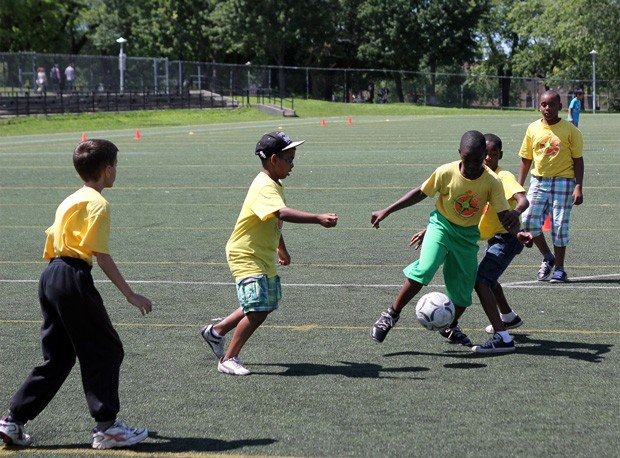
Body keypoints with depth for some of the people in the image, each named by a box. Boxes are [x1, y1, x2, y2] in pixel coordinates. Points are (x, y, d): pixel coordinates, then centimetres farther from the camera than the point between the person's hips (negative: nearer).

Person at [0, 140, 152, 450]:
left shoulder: (70, 200, 19)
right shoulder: (97, 203, -9)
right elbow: (101, 255, -14)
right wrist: (131, 295, -13)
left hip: (50, 276, 9)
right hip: (74, 278, -9)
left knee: (57, 359, 14)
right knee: (105, 351, 0)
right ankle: (106, 427, 0)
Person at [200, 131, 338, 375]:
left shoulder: (273, 184, 8)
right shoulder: (264, 187, -25)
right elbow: (283, 213, -43)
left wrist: (281, 248, 32)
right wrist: (318, 218, -51)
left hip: (265, 258, 10)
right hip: (246, 256, -10)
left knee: (267, 306, 19)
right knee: (257, 311, -17)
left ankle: (216, 331, 34)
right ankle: (228, 359, -4)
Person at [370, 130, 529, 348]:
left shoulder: (492, 182, -17)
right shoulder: (446, 173, -20)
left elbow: (504, 215, -15)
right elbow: (420, 193, -6)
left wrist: (517, 232, -37)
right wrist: (386, 211, -5)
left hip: (468, 234, 2)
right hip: (441, 225, -2)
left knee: (464, 287, 6)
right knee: (424, 269, -26)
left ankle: (451, 328, 35)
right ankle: (391, 314, -11)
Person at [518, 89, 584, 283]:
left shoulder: (570, 130, -4)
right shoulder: (533, 129, 6)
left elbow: (578, 160, -2)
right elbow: (526, 159, 12)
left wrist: (578, 188, -10)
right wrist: (519, 187, 8)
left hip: (563, 181, -3)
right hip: (538, 181, 3)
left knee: (559, 225, -4)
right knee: (529, 221, -9)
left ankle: (559, 269, 10)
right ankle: (547, 257, 13)